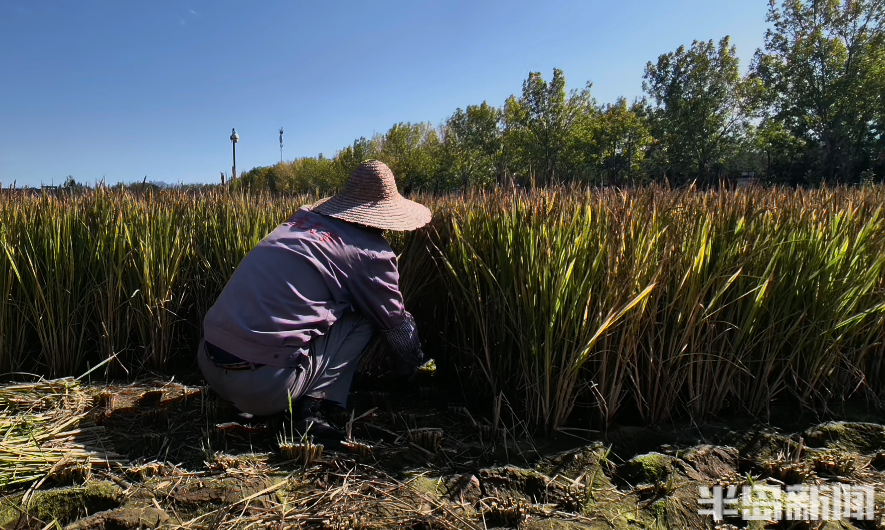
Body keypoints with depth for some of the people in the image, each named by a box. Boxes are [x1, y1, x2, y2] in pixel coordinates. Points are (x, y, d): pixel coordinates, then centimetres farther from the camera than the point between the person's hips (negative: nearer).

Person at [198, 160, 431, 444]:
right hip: (266, 385, -7)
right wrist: (409, 369, 36)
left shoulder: (303, 217, 16)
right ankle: (311, 407, 2)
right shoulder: (371, 252, -2)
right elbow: (396, 324, 13)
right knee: (364, 315, 11)